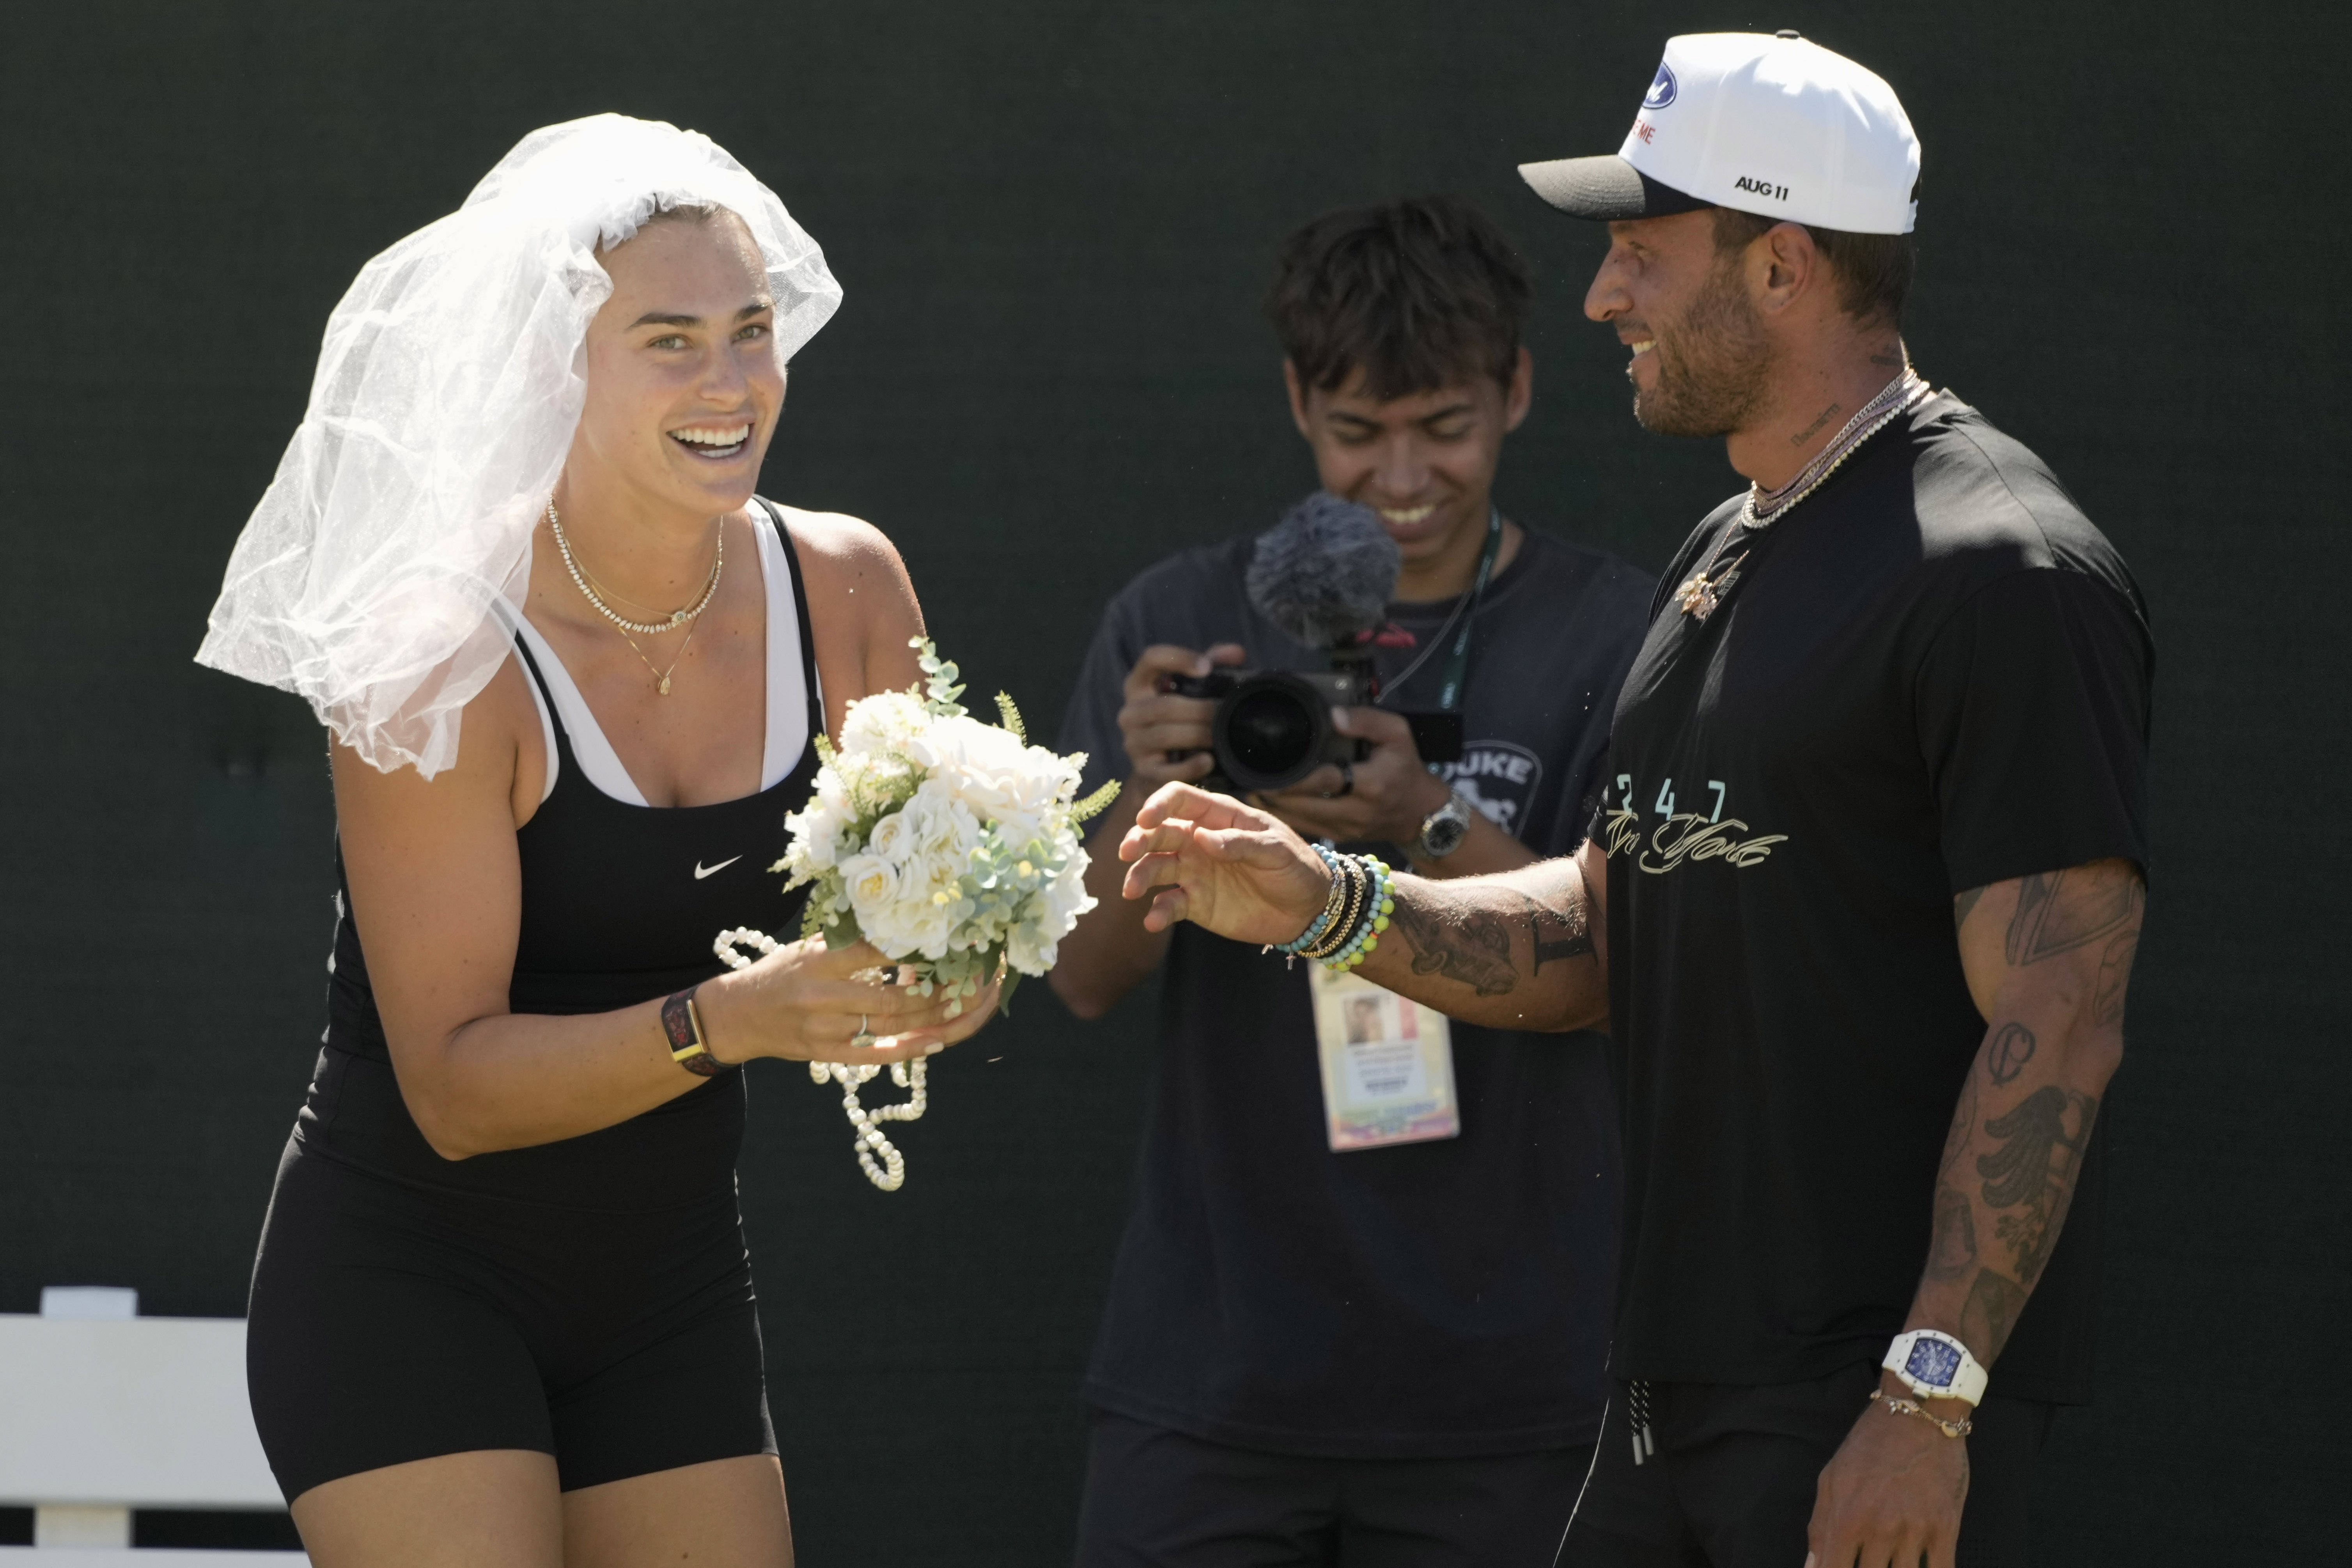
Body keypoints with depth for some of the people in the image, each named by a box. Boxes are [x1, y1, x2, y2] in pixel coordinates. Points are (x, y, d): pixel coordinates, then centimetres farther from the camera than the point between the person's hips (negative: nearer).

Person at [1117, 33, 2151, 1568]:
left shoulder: (2001, 568, -13)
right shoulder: (1727, 557, 18)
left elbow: (2054, 1029, -18)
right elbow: (1606, 933, 22)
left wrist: (1927, 1397, -22)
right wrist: (1325, 903, 7)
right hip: (1679, 1388, 9)